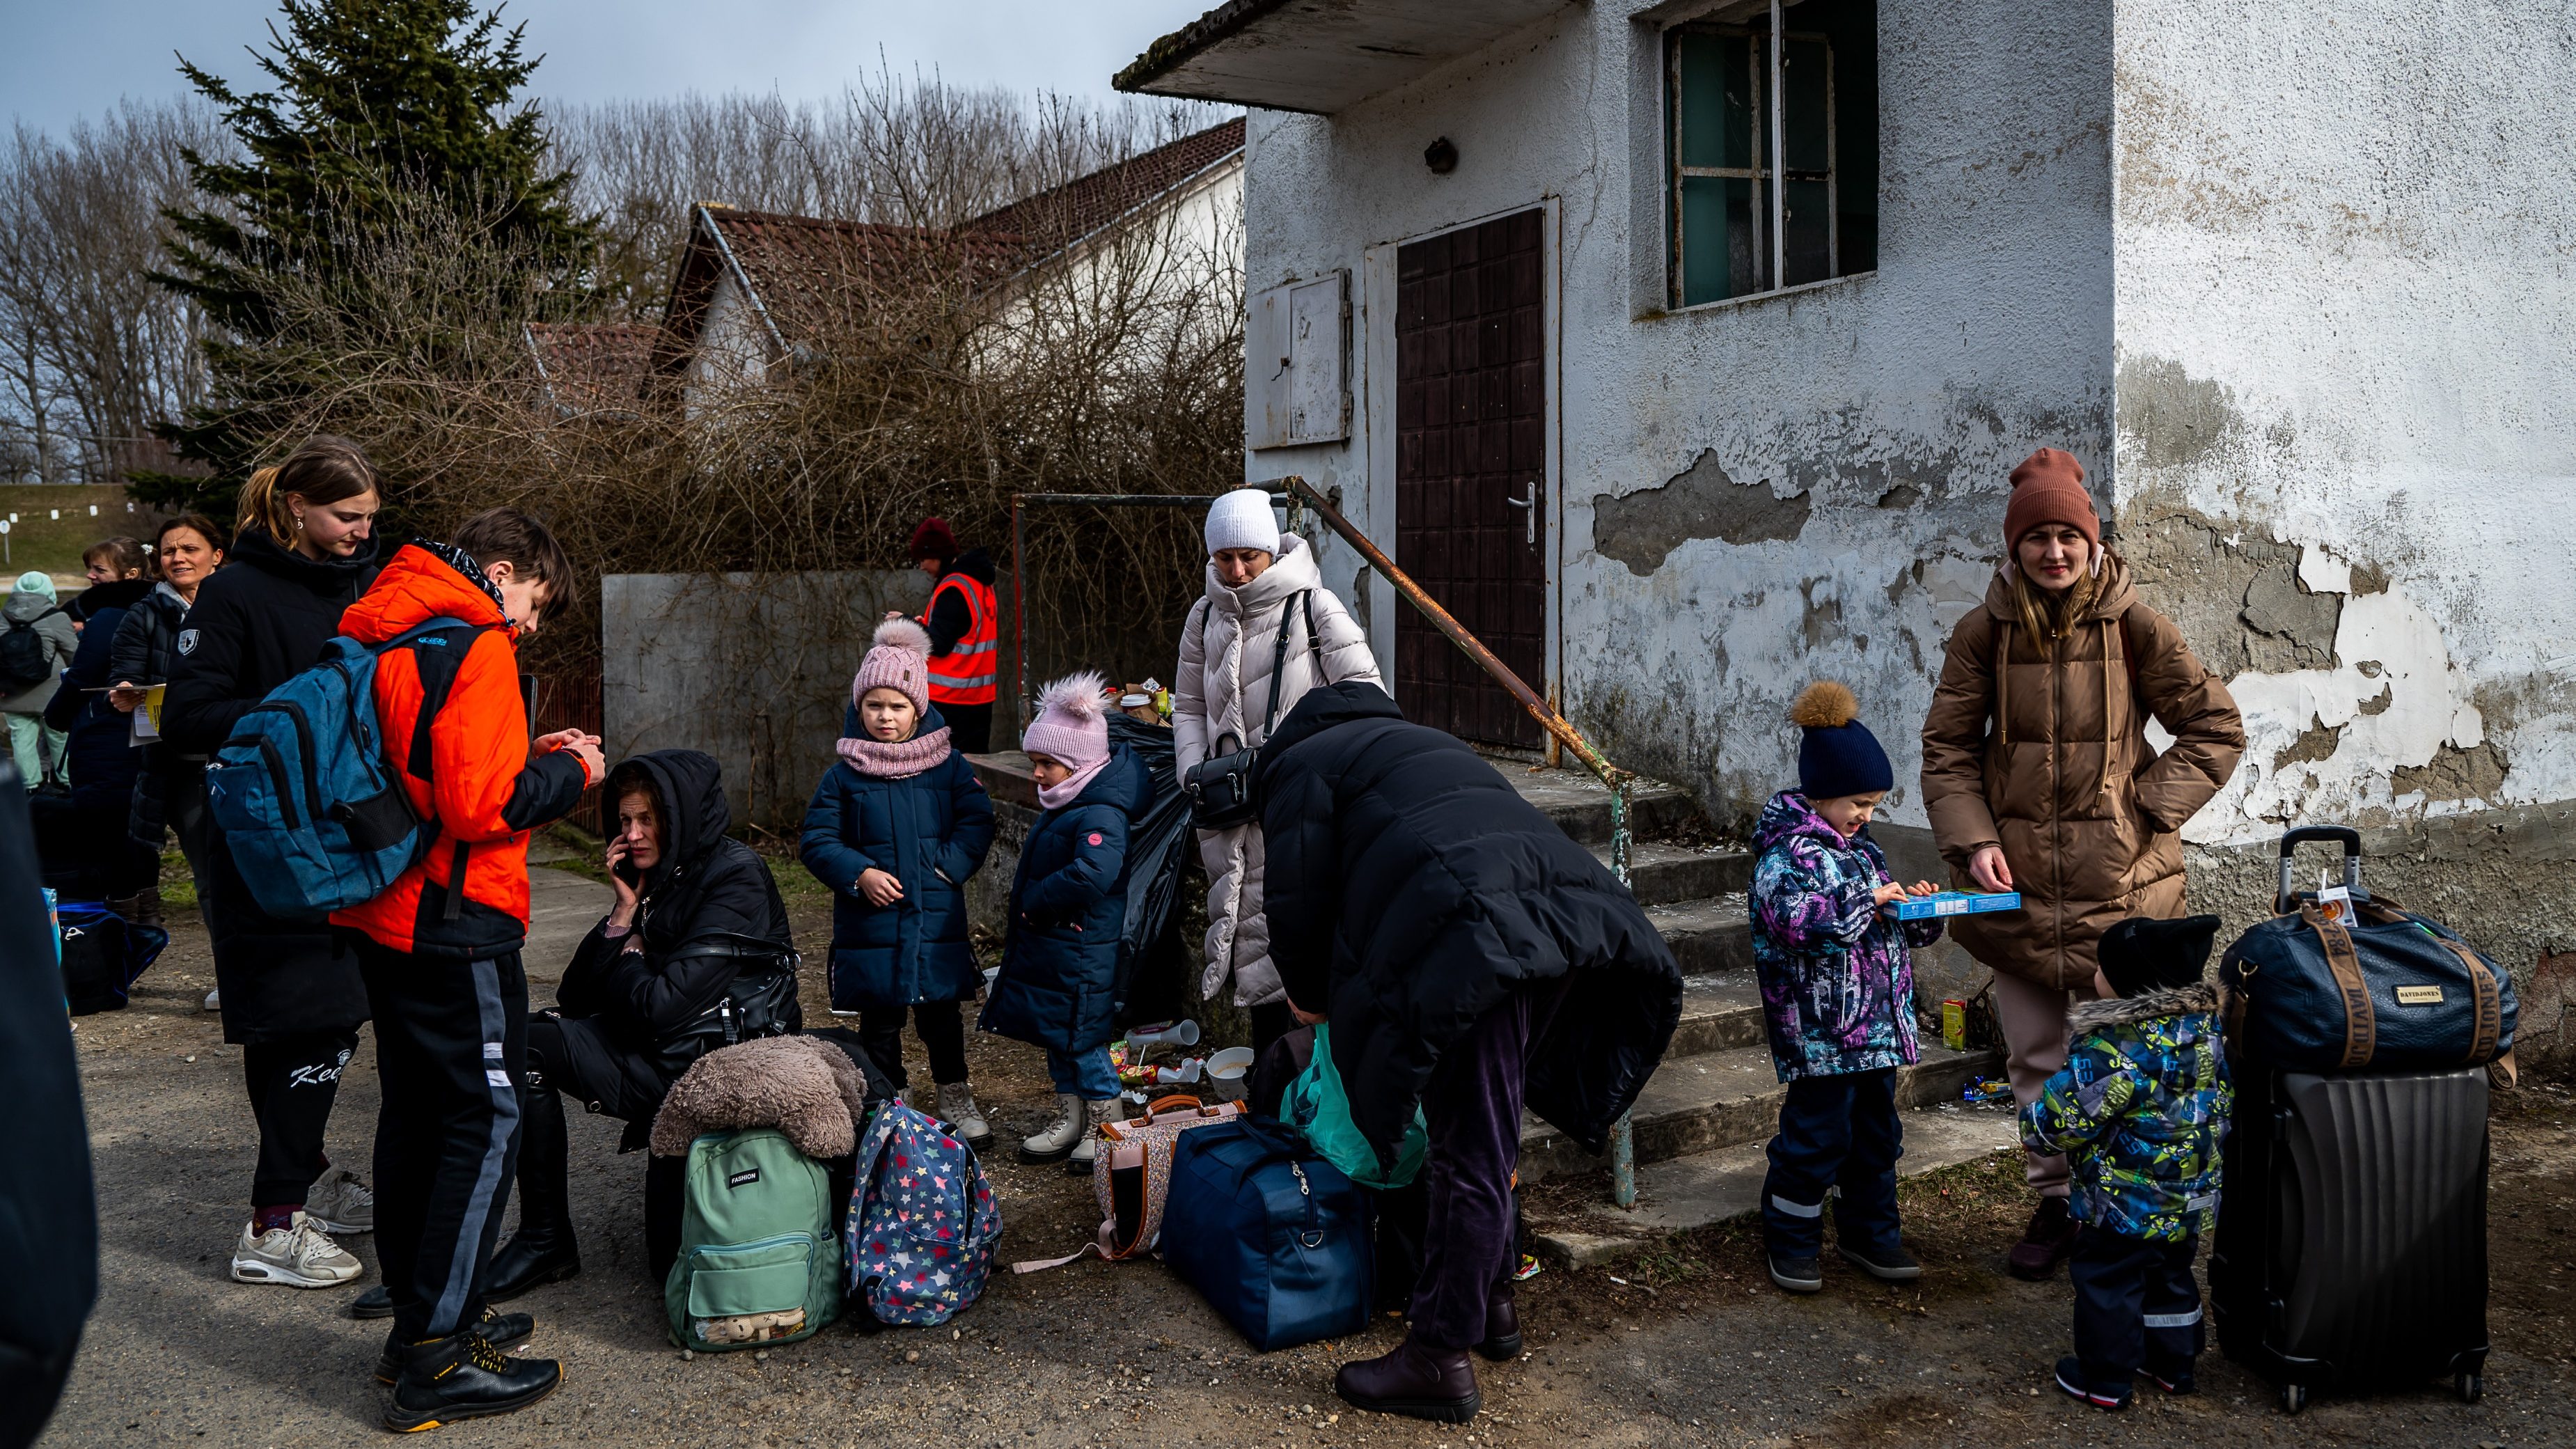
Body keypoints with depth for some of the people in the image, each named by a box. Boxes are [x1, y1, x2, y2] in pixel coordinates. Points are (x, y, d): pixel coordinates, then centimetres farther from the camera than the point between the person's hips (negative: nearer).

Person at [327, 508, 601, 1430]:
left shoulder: (383, 636, 13)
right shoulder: (475, 645, -15)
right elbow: (481, 807, -22)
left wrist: (529, 760, 12)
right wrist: (569, 771, -7)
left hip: (380, 918, 10)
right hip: (453, 924, -9)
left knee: (416, 1109, 18)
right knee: (487, 1119, -2)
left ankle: (420, 1316, 30)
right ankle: (437, 1362, 2)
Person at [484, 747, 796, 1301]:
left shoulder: (736, 877, -15)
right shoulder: (652, 879, 9)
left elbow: (662, 1008, -20)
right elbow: (575, 999, 4)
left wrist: (629, 955, 1)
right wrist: (624, 913, -5)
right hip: (658, 1059, 8)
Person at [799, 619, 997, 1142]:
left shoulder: (949, 766, 0)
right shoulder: (844, 775, -2)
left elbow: (977, 821, 1)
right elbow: (817, 841, -2)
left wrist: (950, 865, -13)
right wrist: (859, 874, -16)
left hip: (937, 916, 0)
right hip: (871, 920, 0)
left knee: (941, 1010, 12)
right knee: (879, 1016, 11)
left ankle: (955, 1097, 29)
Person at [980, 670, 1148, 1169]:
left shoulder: (1100, 816, -23)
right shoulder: (1059, 807, 9)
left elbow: (1093, 875, -37)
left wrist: (1034, 903, -26)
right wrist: (1026, 907, 8)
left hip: (1081, 954, -10)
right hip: (1046, 947, 10)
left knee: (1083, 1038, 1)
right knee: (1054, 1034, 18)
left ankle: (1105, 1127, 16)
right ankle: (1070, 1121, 31)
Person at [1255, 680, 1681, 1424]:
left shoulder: (1301, 761, 14)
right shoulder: (1416, 741, 38)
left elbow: (1299, 897, 4)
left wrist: (1310, 994, 22)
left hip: (1471, 944, -8)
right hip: (1563, 910, 8)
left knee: (1467, 1151, -3)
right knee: (1488, 1133, 21)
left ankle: (1440, 1359, 5)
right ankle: (1493, 1304, 33)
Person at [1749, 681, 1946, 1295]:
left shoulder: (1861, 848, 15)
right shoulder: (1787, 851, -13)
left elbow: (1892, 928, 26)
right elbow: (1794, 920, -31)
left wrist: (1917, 909, 5)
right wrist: (1867, 900, -25)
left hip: (1877, 1024, 9)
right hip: (1821, 1030, -9)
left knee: (1876, 1131, 16)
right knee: (1818, 1135, -2)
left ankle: (1868, 1233, 31)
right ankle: (1791, 1241, 14)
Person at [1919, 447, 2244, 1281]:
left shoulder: (2133, 627, -4)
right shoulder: (1985, 633, 0)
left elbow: (2217, 729, 4)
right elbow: (1947, 748, 5)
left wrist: (2148, 807, -6)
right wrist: (1971, 838, -8)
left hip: (2118, 877, -2)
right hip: (2016, 875, 2)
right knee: (2035, 1058, 11)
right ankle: (2058, 1200, 27)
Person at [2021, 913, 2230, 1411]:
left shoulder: (2112, 1048, -28)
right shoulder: (2206, 1027, -3)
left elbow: (2061, 1119, -23)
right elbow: (2222, 1102, 11)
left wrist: (2035, 1126, -2)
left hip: (2126, 1205, -8)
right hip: (2191, 1199, 8)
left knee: (2105, 1281, 8)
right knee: (2171, 1276, 24)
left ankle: (2105, 1379, 19)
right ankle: (2173, 1363, 38)